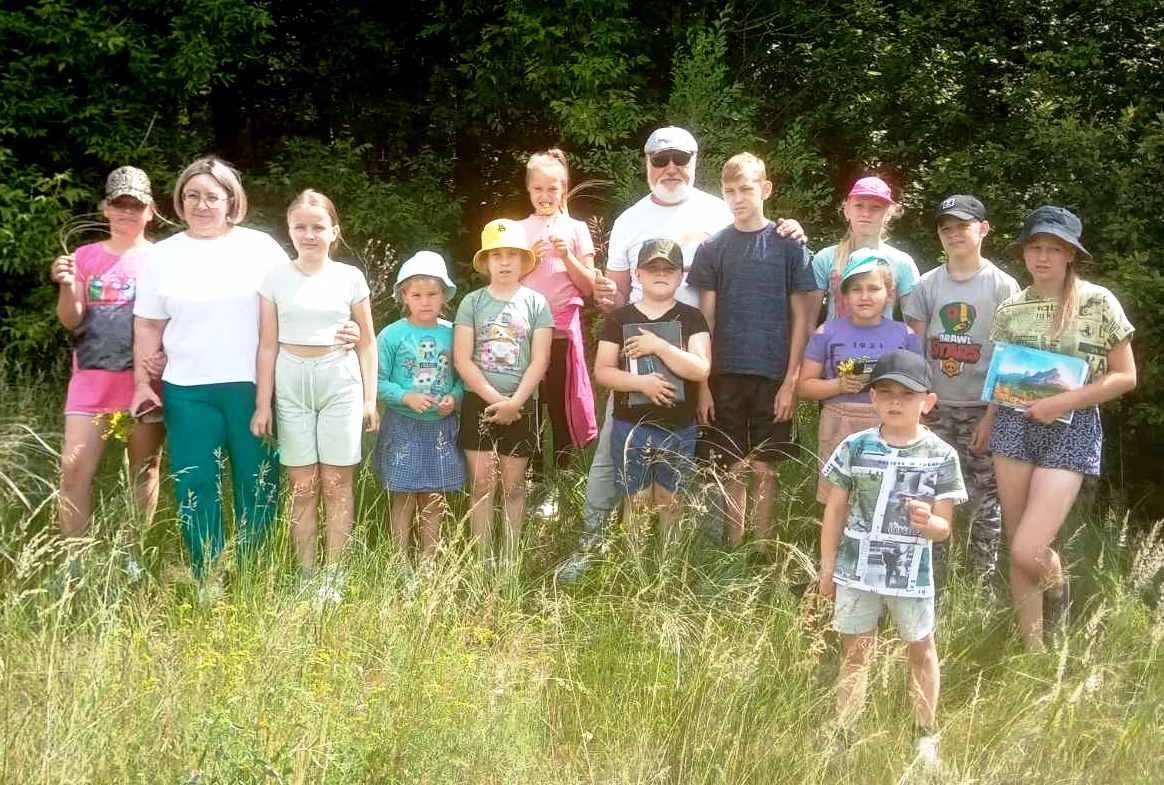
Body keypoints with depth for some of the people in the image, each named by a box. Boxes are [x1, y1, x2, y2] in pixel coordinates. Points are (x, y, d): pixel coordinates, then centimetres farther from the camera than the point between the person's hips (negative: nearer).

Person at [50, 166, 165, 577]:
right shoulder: (85, 257, 8)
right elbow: (72, 320, 4)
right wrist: (66, 286, -15)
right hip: (92, 378, 1)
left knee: (144, 469, 4)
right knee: (74, 468, -8)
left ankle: (134, 557, 13)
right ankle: (71, 562, -3)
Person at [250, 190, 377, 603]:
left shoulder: (350, 277, 3)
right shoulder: (276, 278, 3)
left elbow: (367, 343, 7)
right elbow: (268, 345, 4)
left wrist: (370, 398, 2)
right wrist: (263, 403, 1)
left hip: (340, 382, 0)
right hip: (292, 383, 0)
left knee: (337, 483, 0)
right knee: (303, 486, 2)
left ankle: (334, 577, 5)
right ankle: (305, 576, 8)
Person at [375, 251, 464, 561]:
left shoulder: (451, 333, 1)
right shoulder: (392, 335, -7)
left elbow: (462, 376, 6)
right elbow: (378, 381, -8)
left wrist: (455, 397, -12)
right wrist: (406, 398, -21)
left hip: (442, 426, 3)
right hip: (403, 426, -3)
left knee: (435, 496, 9)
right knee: (403, 496, 2)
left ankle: (429, 560, 20)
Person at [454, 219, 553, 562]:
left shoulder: (536, 303, 1)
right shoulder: (472, 302, 1)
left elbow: (539, 360, -4)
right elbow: (462, 359, -5)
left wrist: (515, 402, -14)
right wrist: (495, 399, -12)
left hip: (521, 405, 0)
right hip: (479, 403, 0)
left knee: (513, 486, 6)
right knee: (482, 484, 1)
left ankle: (510, 561, 13)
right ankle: (482, 561, 6)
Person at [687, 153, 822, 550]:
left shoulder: (788, 245, 0)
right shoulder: (713, 247, 3)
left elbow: (801, 317, 1)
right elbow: (704, 319, 4)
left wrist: (791, 381, -5)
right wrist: (703, 382, -1)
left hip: (773, 377, -1)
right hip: (726, 376, 1)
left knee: (764, 469, 4)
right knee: (733, 470, 7)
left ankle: (762, 551, 15)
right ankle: (733, 550, 16)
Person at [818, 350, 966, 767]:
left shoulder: (940, 455, -7)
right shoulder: (855, 448, -5)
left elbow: (944, 526, -4)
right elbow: (835, 512, 3)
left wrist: (927, 522, -28)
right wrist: (827, 567, 4)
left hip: (912, 573, 0)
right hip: (857, 570, 1)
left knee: (921, 650, 14)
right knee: (854, 653, 9)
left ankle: (926, 735, 29)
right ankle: (844, 735, 15)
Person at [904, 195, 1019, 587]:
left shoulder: (1003, 286, -2)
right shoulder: (927, 285, 6)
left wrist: (993, 415, -9)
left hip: (981, 409, -2)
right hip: (935, 409, 2)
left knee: (984, 500, 1)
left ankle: (983, 589, 9)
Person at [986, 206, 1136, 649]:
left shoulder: (1098, 302, -5)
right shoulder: (1010, 309, 6)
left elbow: (1125, 377, -4)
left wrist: (1063, 401, -14)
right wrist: (987, 425, 6)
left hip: (1071, 430, -4)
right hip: (1014, 426, 4)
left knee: (1027, 551, -14)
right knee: (1017, 552, 4)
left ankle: (1057, 589, 22)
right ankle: (1033, 651, 18)